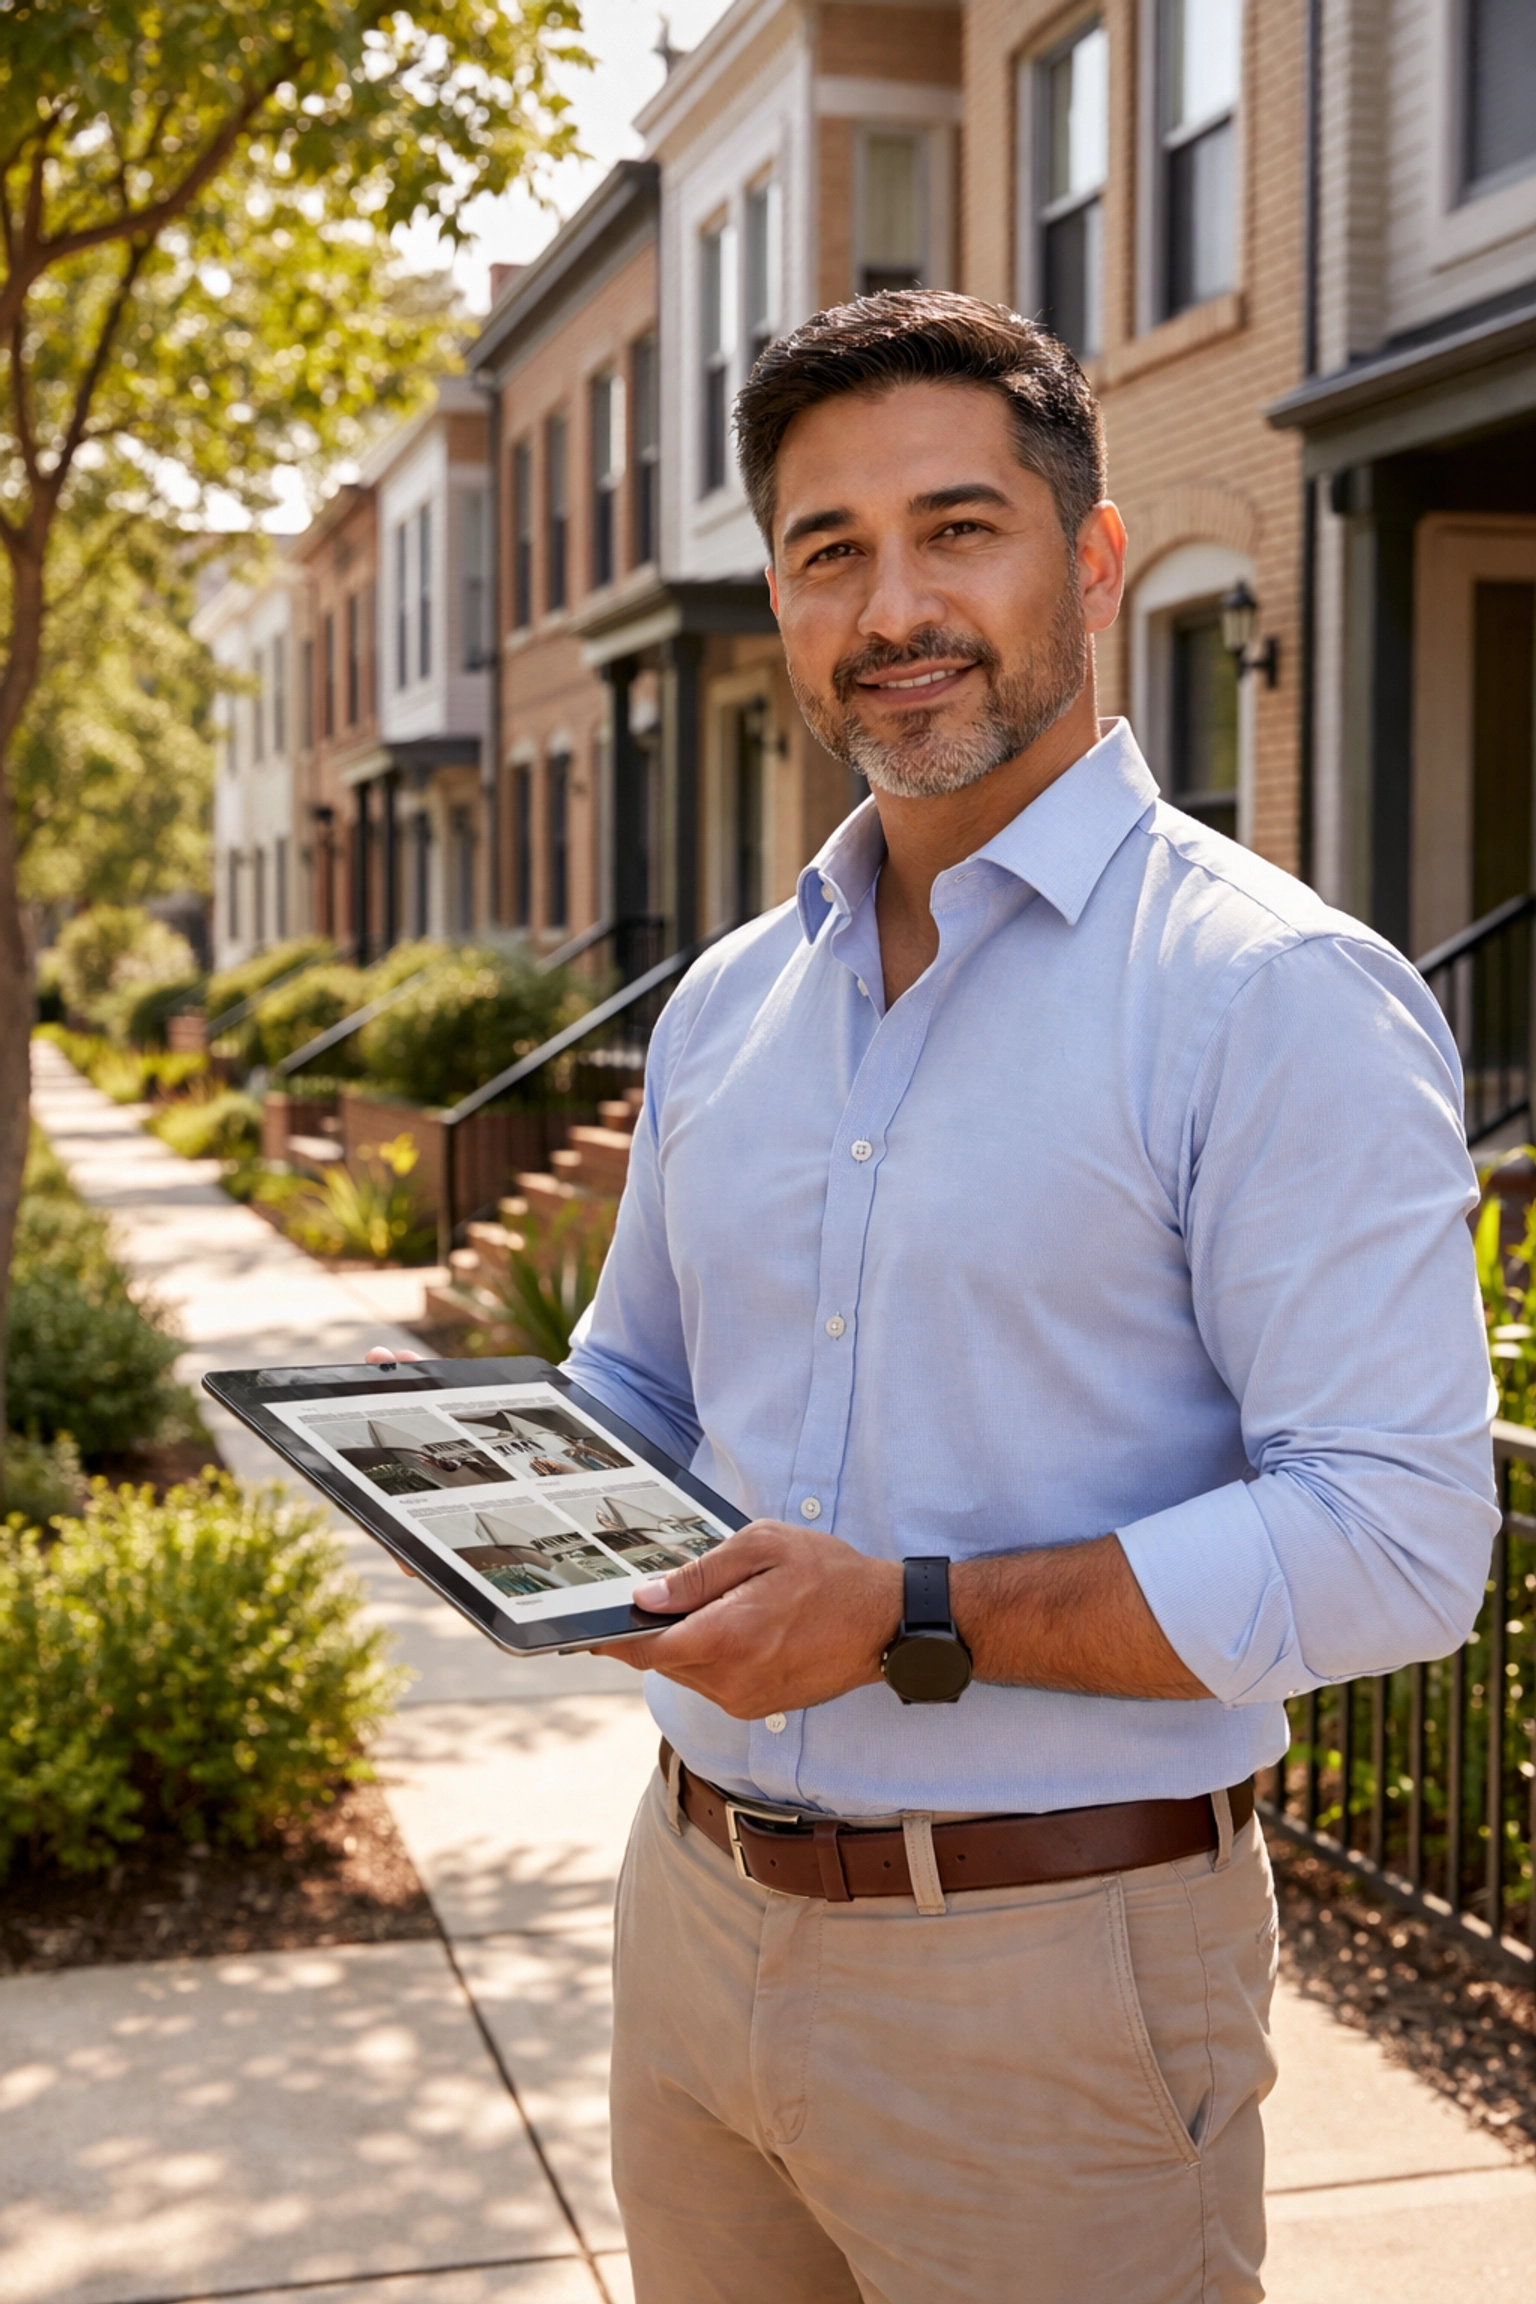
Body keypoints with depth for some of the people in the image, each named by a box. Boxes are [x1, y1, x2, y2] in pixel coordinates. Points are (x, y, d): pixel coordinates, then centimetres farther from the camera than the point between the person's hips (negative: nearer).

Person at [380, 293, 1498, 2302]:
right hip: (696, 1913, 6)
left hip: (1052, 1966, -6)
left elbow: (1395, 1543, -20)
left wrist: (918, 1618, -24)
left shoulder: (1280, 995, -13)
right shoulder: (726, 1004, 9)